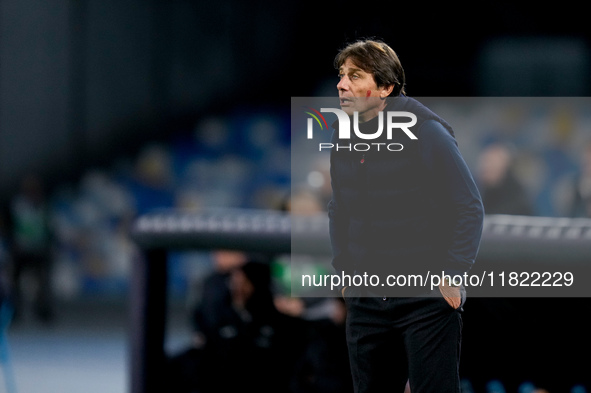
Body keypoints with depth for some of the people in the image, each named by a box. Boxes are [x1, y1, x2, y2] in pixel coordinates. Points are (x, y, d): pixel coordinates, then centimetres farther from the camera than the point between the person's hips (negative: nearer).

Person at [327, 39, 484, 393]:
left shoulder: (425, 132, -12)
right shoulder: (343, 136, 7)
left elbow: (469, 208, -10)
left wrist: (452, 274, -13)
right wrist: (343, 271, 15)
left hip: (427, 299, -6)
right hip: (366, 299, 6)